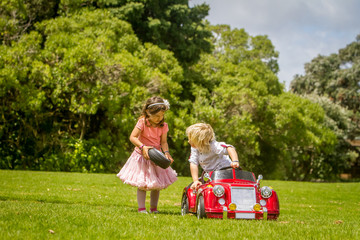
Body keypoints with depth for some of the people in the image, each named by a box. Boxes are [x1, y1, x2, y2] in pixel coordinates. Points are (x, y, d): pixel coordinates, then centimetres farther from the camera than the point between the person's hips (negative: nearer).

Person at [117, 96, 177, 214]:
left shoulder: (163, 126, -5)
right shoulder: (142, 122, -16)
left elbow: (164, 142, -3)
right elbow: (132, 137, -19)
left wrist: (166, 153, -21)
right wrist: (142, 147, -33)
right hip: (142, 156, -4)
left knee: (157, 184, 8)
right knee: (142, 184, -3)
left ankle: (153, 208, 21)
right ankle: (141, 208, 5)